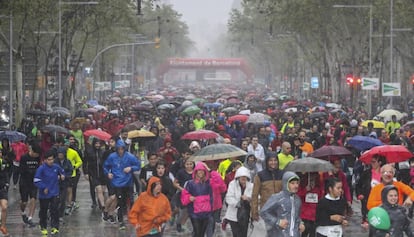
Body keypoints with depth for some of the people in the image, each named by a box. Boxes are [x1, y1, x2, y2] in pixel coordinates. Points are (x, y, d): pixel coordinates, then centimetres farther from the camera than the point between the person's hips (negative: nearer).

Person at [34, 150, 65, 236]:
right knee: (43, 211, 11)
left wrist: (62, 176, 2)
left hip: (55, 194, 2)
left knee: (55, 210, -8)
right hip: (44, 194, -2)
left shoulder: (56, 167, 0)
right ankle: (43, 227, 28)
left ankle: (55, 227, -2)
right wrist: (44, 188, -19)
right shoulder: (41, 169, -14)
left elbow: (62, 172, 22)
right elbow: (36, 181, -15)